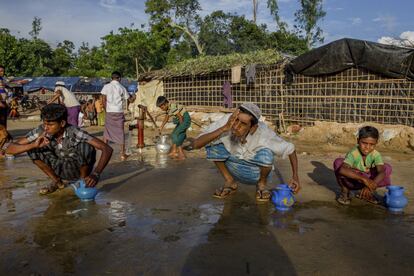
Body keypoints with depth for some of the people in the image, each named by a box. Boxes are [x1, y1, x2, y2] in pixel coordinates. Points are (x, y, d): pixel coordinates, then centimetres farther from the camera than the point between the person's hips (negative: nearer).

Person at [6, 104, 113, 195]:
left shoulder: (74, 133, -30)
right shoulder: (42, 131, -20)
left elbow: (107, 149, -36)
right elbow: (9, 149, -18)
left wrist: (96, 174, -47)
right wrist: (33, 145, -37)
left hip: (79, 169, -4)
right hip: (61, 170, 4)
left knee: (86, 147, -33)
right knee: (33, 149, -16)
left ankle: (84, 180, -6)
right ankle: (57, 181, 4)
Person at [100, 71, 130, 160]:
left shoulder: (106, 86, 1)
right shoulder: (122, 88, 2)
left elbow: (104, 100, -2)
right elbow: (127, 99, 6)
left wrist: (107, 108, 11)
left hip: (109, 112, 0)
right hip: (119, 112, 0)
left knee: (107, 131, 13)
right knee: (120, 132, 4)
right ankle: (122, 154, 4)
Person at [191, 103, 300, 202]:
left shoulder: (264, 134, -32)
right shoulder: (226, 122, -30)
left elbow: (290, 149, -14)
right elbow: (195, 144, -37)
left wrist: (295, 176, -22)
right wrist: (224, 128, -47)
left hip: (257, 173, -1)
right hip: (236, 169, 2)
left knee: (266, 154, -34)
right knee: (212, 144, -23)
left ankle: (262, 185, -1)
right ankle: (230, 182, 0)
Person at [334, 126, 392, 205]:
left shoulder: (376, 155, -17)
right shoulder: (353, 153, -28)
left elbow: (382, 172, -32)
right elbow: (342, 170, -47)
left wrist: (370, 186, -50)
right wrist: (363, 179, -55)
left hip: (367, 179, 4)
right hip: (351, 180, -4)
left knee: (387, 168, -14)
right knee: (338, 162, -31)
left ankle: (366, 193, -2)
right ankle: (345, 190, -10)